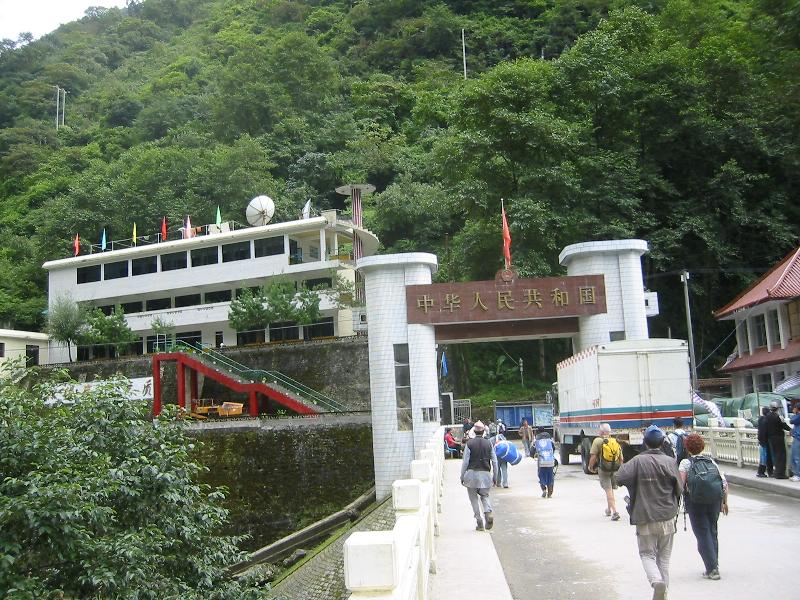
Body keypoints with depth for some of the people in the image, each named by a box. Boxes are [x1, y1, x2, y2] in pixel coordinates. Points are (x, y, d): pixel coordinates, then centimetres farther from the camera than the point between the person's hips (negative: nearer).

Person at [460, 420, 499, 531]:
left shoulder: (470, 443, -7)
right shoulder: (489, 443, 0)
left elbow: (465, 461, -8)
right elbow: (494, 461, 3)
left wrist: (462, 476, 0)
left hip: (472, 473, -2)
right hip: (485, 473, 2)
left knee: (474, 498, 10)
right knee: (485, 496, 18)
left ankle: (479, 522, 5)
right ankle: (488, 513, -9)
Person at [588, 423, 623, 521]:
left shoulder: (598, 441, -9)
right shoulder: (616, 441, 8)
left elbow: (593, 456, -14)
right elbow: (621, 458, 8)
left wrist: (591, 467, 0)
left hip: (603, 469, -5)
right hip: (614, 469, 5)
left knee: (608, 490, -3)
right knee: (610, 490, 20)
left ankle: (614, 512, -13)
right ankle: (609, 509, 34)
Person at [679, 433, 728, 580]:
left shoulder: (685, 463, -2)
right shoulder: (711, 461, 10)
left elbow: (680, 484, -12)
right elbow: (724, 482, 6)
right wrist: (725, 502, 13)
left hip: (695, 503, -4)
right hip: (714, 501, 4)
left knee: (702, 534, 1)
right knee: (712, 532, 17)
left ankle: (712, 569, -4)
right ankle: (714, 566, 22)